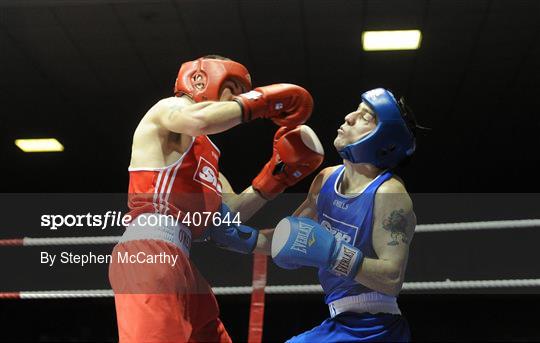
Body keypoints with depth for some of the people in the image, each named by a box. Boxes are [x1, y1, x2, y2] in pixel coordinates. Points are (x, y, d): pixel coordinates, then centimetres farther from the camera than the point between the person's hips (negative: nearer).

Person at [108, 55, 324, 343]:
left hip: (176, 261, 10)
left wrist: (278, 173, 16)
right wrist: (258, 101, -7)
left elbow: (231, 212, 23)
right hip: (147, 254, -10)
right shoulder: (169, 108, 5)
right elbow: (198, 120, -22)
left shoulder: (208, 154, 30)